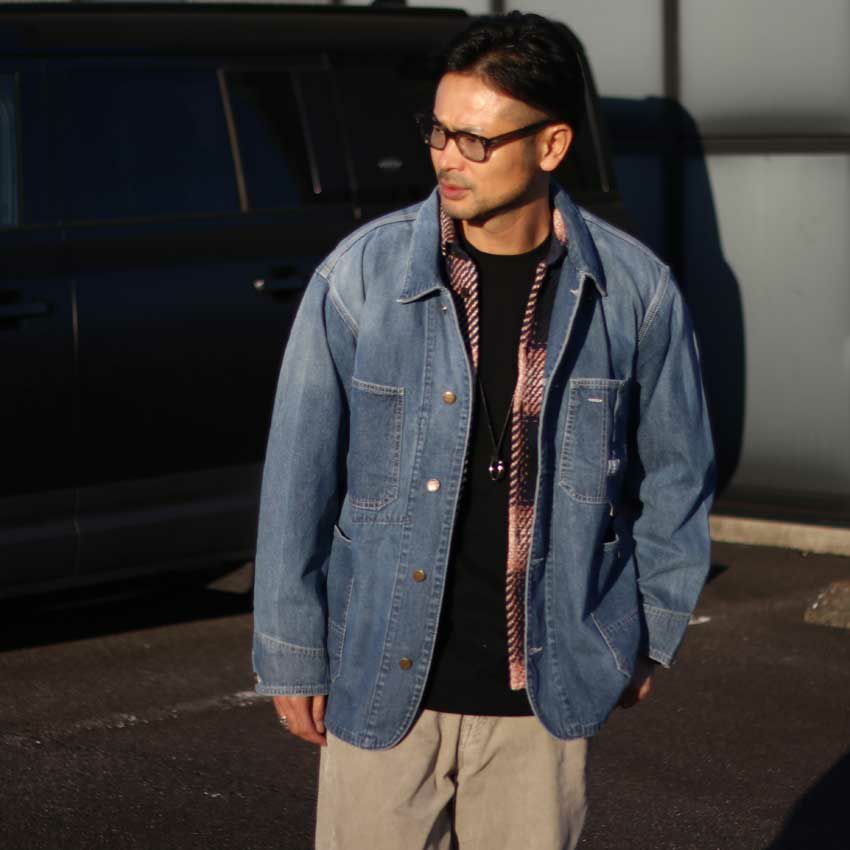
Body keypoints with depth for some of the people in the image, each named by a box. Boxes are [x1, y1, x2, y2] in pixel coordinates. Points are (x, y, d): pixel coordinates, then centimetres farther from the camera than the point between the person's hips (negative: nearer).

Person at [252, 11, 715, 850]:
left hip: (543, 688, 1)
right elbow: (299, 474, -2)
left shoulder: (634, 291, -5)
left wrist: (648, 636, 11)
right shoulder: (359, 275, -9)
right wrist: (292, 655, 1)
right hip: (384, 680, -1)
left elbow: (676, 471, 8)